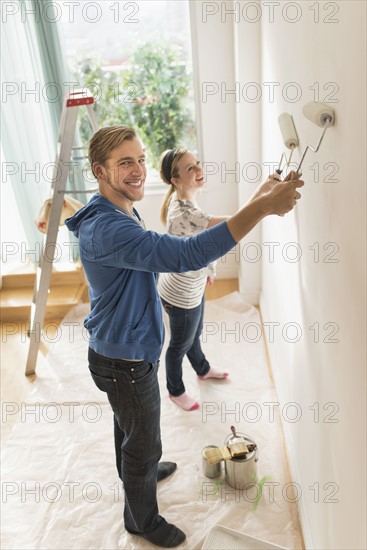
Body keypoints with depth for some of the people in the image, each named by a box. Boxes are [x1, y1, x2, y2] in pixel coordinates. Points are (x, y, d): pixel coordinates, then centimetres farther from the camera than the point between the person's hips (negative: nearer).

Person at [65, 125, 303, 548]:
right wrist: (262, 207, -44)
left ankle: (137, 474, 60)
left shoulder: (120, 212, 2)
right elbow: (186, 255, -45)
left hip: (129, 350, 10)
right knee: (144, 443, 13)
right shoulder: (106, 228, -34)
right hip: (125, 362, -9)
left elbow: (161, 256, 15)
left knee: (129, 426, 32)